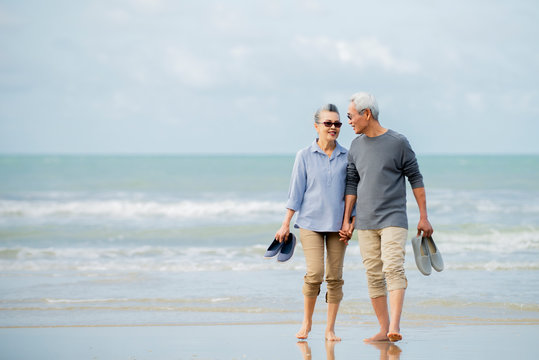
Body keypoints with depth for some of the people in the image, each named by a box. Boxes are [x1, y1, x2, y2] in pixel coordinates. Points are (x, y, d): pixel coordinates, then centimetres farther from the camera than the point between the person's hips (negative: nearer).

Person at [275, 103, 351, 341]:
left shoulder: (347, 157, 4)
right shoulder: (305, 156, 1)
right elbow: (296, 191, 3)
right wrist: (286, 224, 2)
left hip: (337, 224, 2)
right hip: (310, 222, -2)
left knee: (335, 277, 1)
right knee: (314, 274, -13)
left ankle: (330, 328, 10)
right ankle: (306, 322, 6)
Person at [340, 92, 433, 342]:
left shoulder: (398, 143, -3)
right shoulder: (356, 146, 11)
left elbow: (415, 178, 1)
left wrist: (424, 217, 0)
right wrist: (346, 220, 11)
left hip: (393, 218, -5)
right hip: (366, 222, 5)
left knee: (393, 268, -18)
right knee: (374, 276, 2)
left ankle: (395, 326, -25)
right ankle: (384, 329, 7)